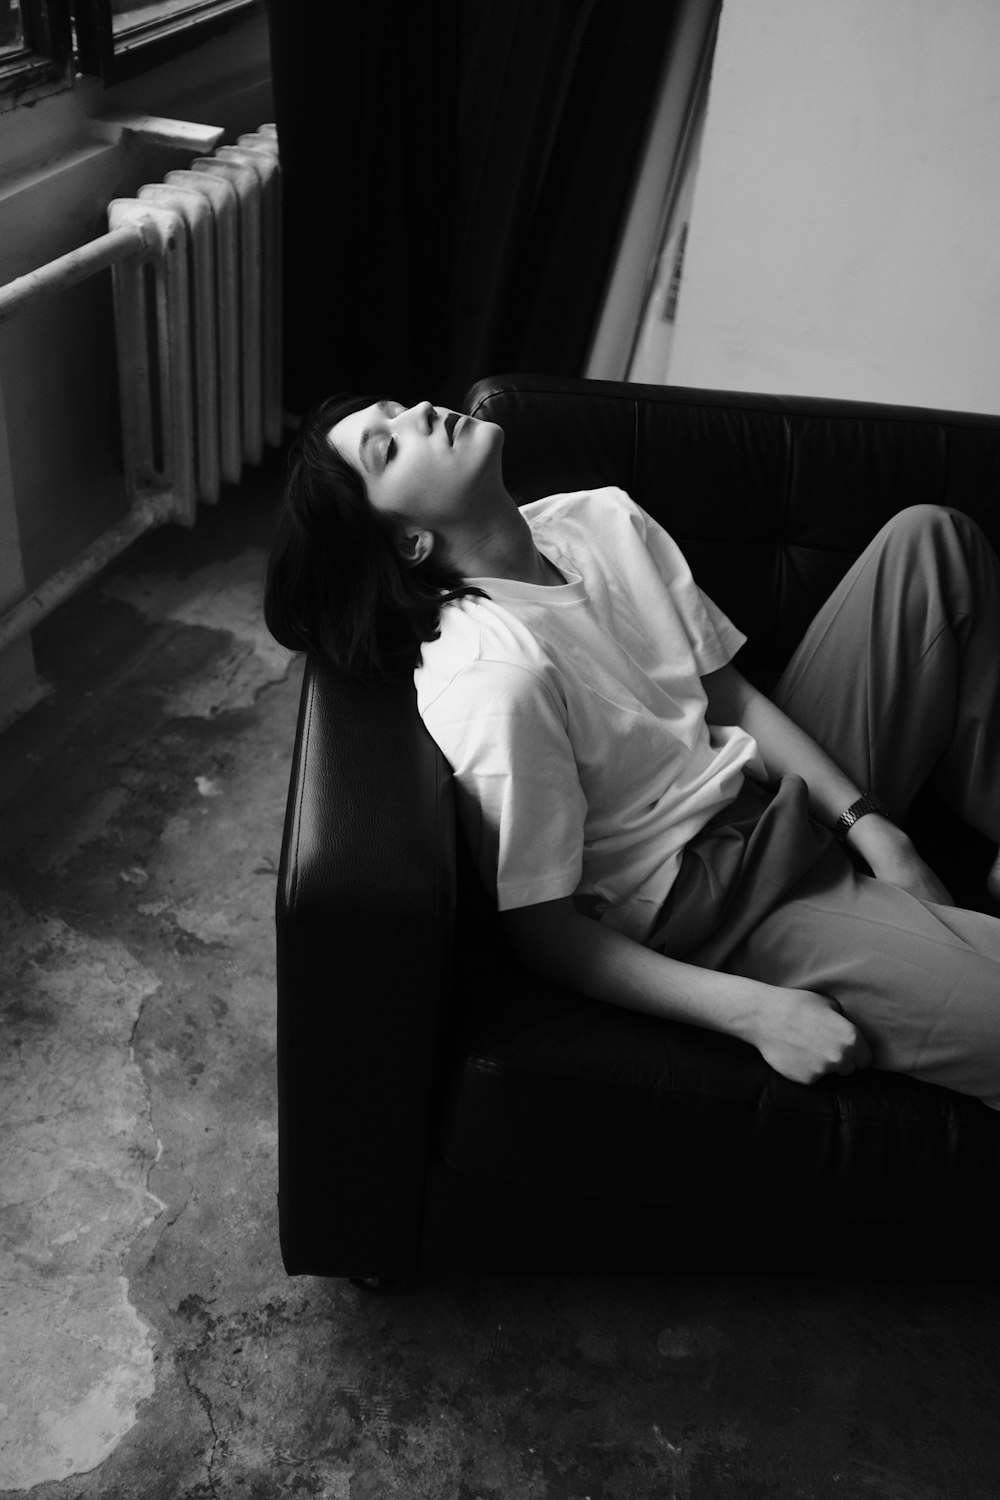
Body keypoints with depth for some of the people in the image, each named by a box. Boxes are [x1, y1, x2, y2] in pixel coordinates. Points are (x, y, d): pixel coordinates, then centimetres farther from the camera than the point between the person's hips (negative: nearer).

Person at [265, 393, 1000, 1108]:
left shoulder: (604, 520, -2)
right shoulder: (490, 675, -25)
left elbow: (733, 697, 6)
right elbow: (541, 930, -20)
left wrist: (868, 825, -4)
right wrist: (757, 1011, -25)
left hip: (792, 795, 8)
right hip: (717, 901, -8)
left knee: (929, 538, 5)